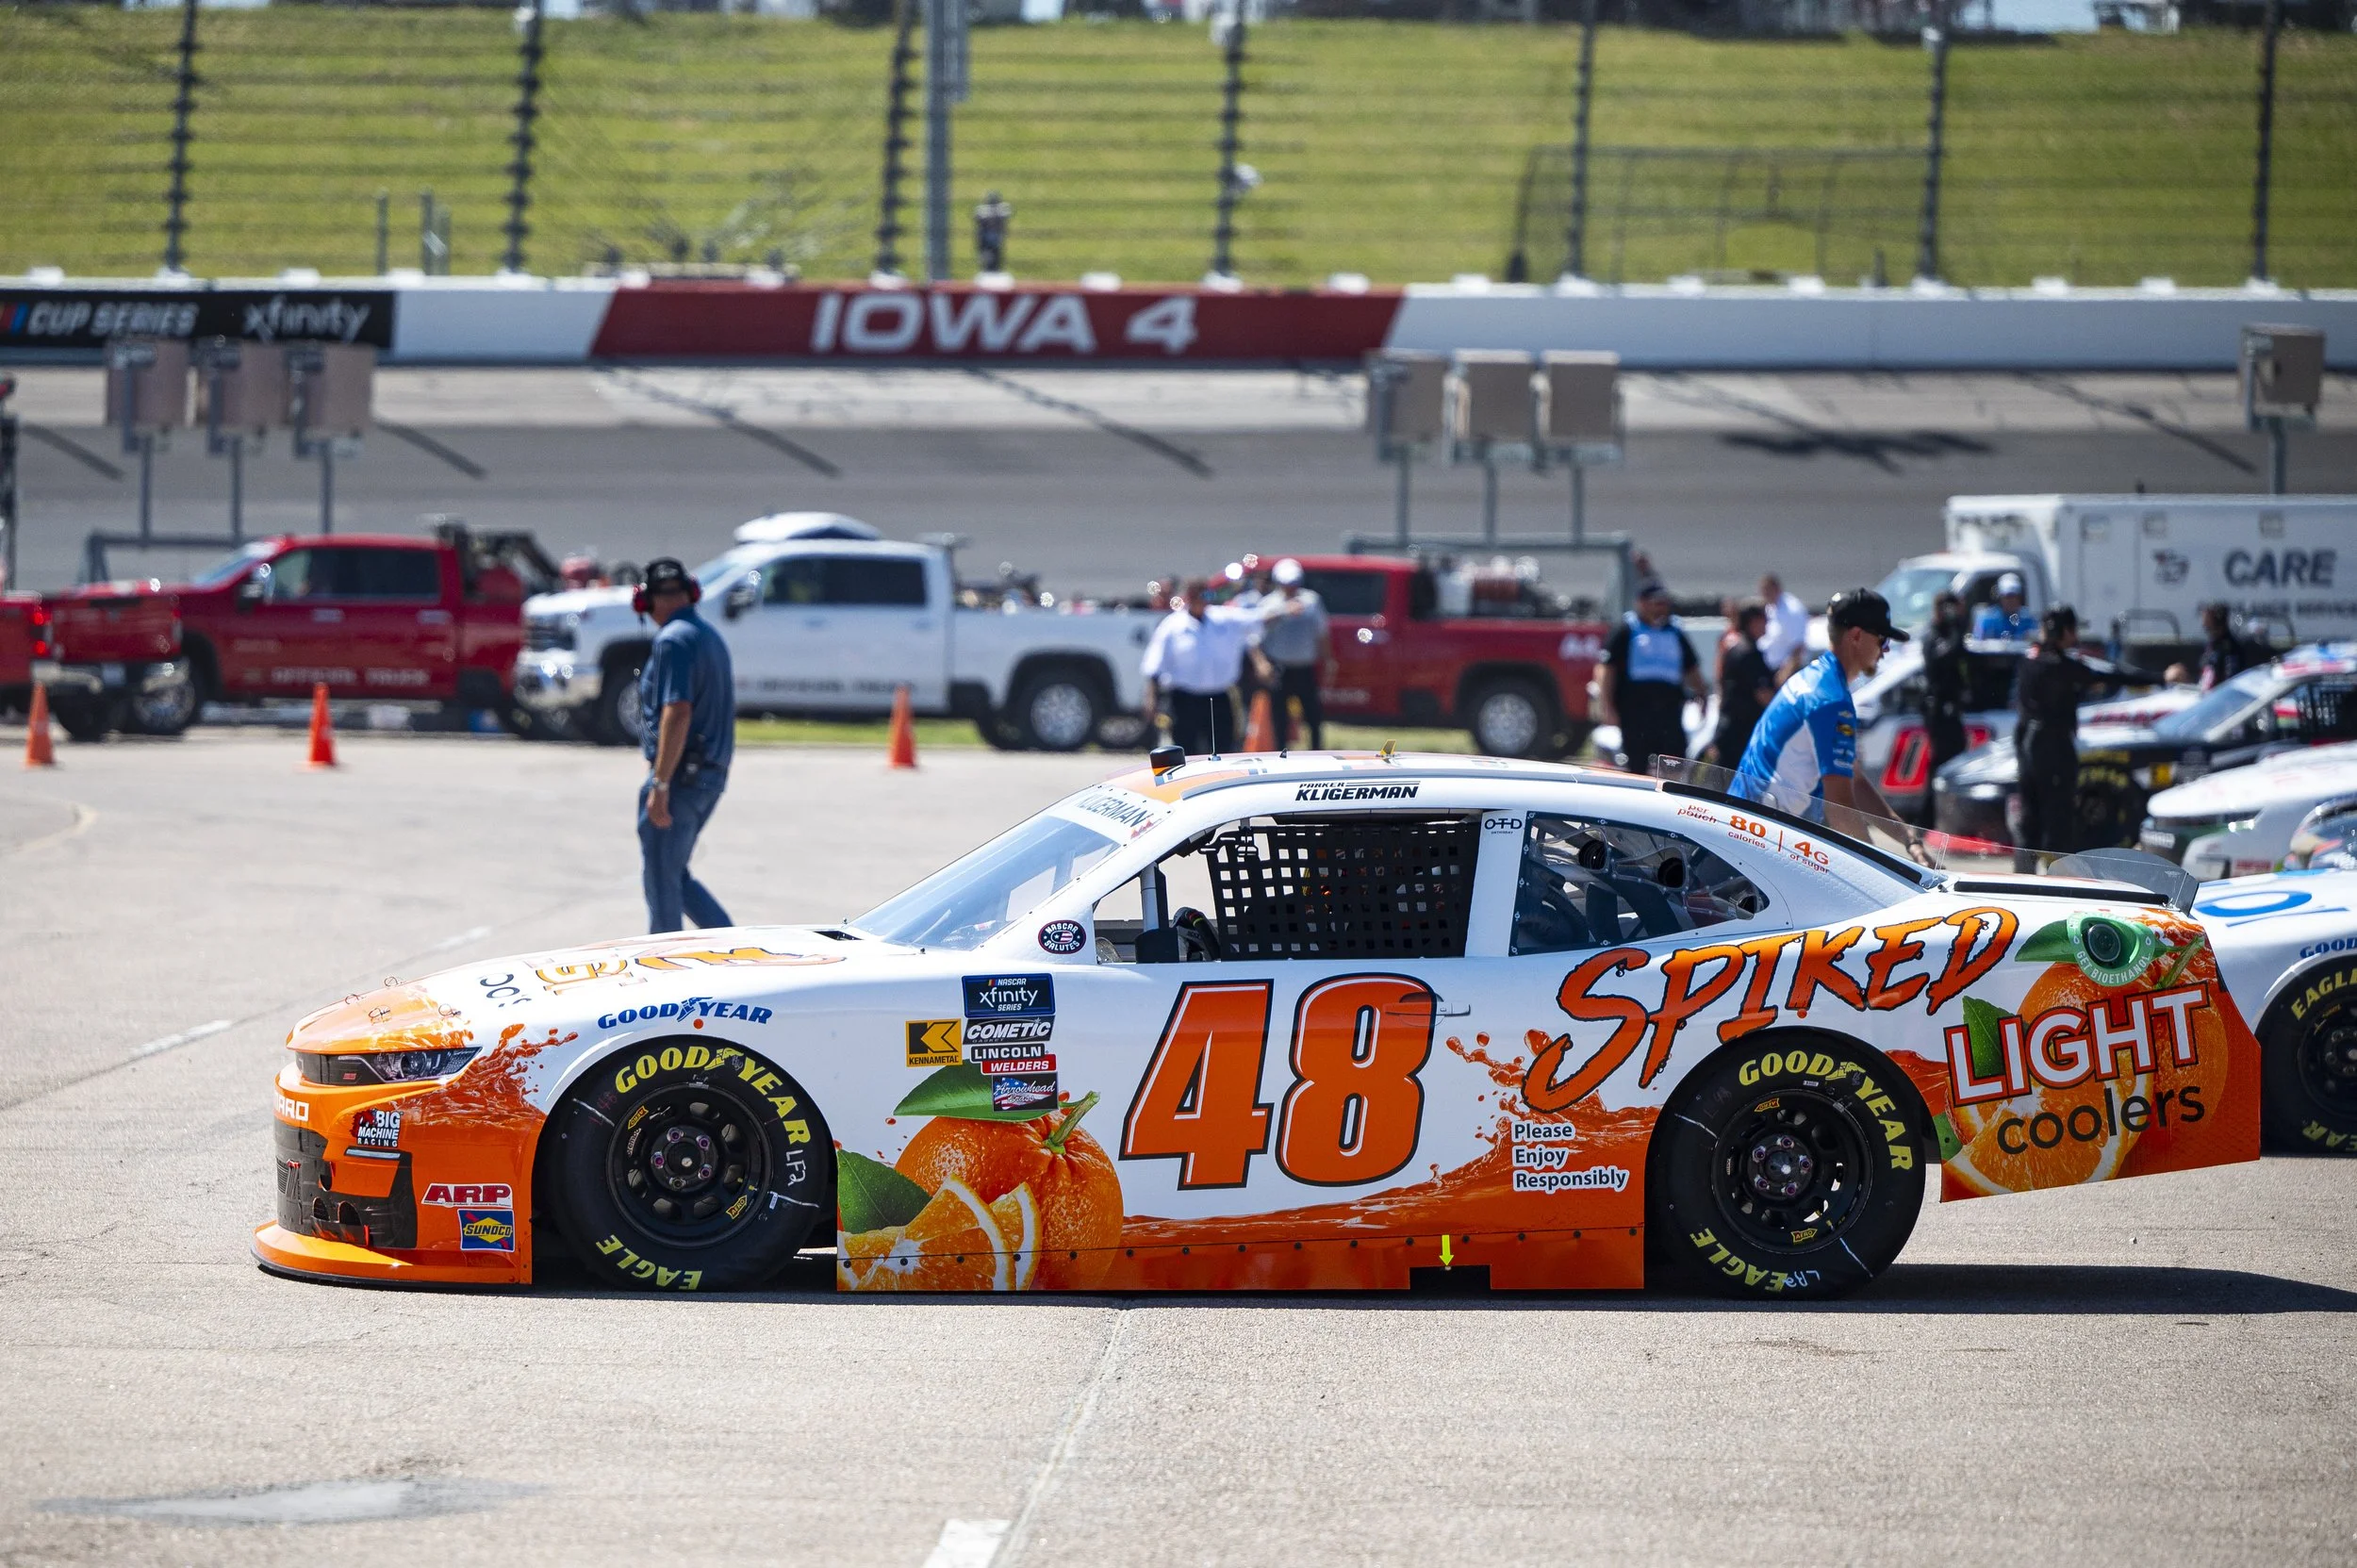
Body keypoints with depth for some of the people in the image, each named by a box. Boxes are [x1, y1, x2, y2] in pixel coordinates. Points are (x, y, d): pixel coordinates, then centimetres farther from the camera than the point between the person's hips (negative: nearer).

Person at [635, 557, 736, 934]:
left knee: (660, 878, 0)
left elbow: (677, 713, -25)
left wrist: (660, 786, -25)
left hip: (680, 775, -9)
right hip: (712, 775, 9)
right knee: (673, 875, 17)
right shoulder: (711, 637, 14)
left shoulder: (673, 641, -15)